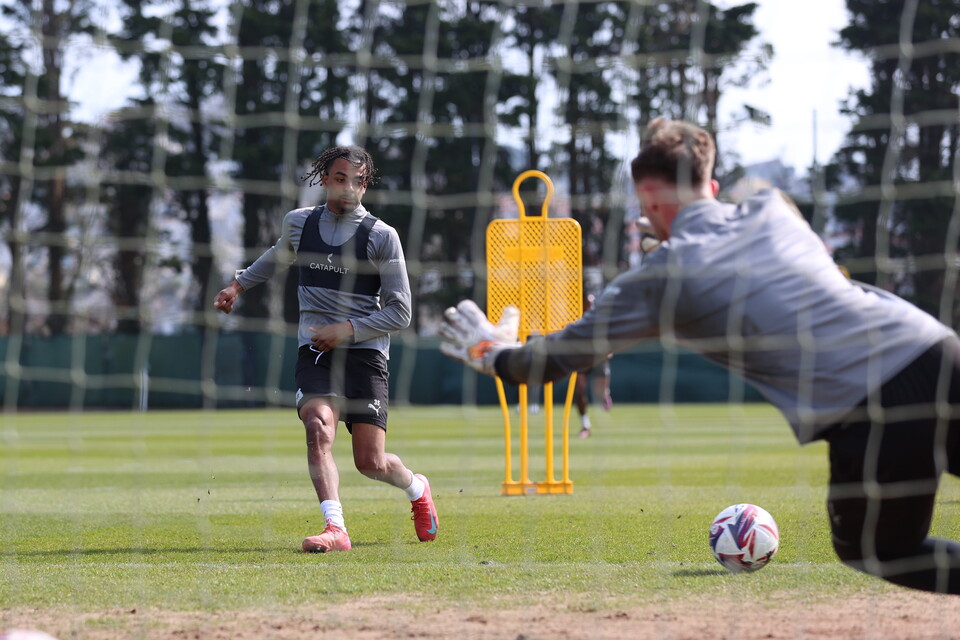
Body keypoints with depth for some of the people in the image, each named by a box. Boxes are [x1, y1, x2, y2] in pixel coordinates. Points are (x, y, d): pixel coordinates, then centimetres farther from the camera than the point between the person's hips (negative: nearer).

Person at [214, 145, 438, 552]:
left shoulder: (381, 236, -3)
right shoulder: (298, 223, 7)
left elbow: (400, 312, -3)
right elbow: (280, 255, 33)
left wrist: (347, 329, -13)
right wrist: (239, 284, 32)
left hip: (364, 355, -2)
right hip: (314, 353, 2)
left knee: (370, 462, -4)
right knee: (319, 427, -27)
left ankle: (417, 488, 31)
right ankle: (335, 529, -33)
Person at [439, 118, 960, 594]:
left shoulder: (662, 276, 6)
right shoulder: (773, 210, 21)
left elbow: (564, 354, 17)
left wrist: (494, 354, 36)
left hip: (873, 415, -5)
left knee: (870, 551, 18)